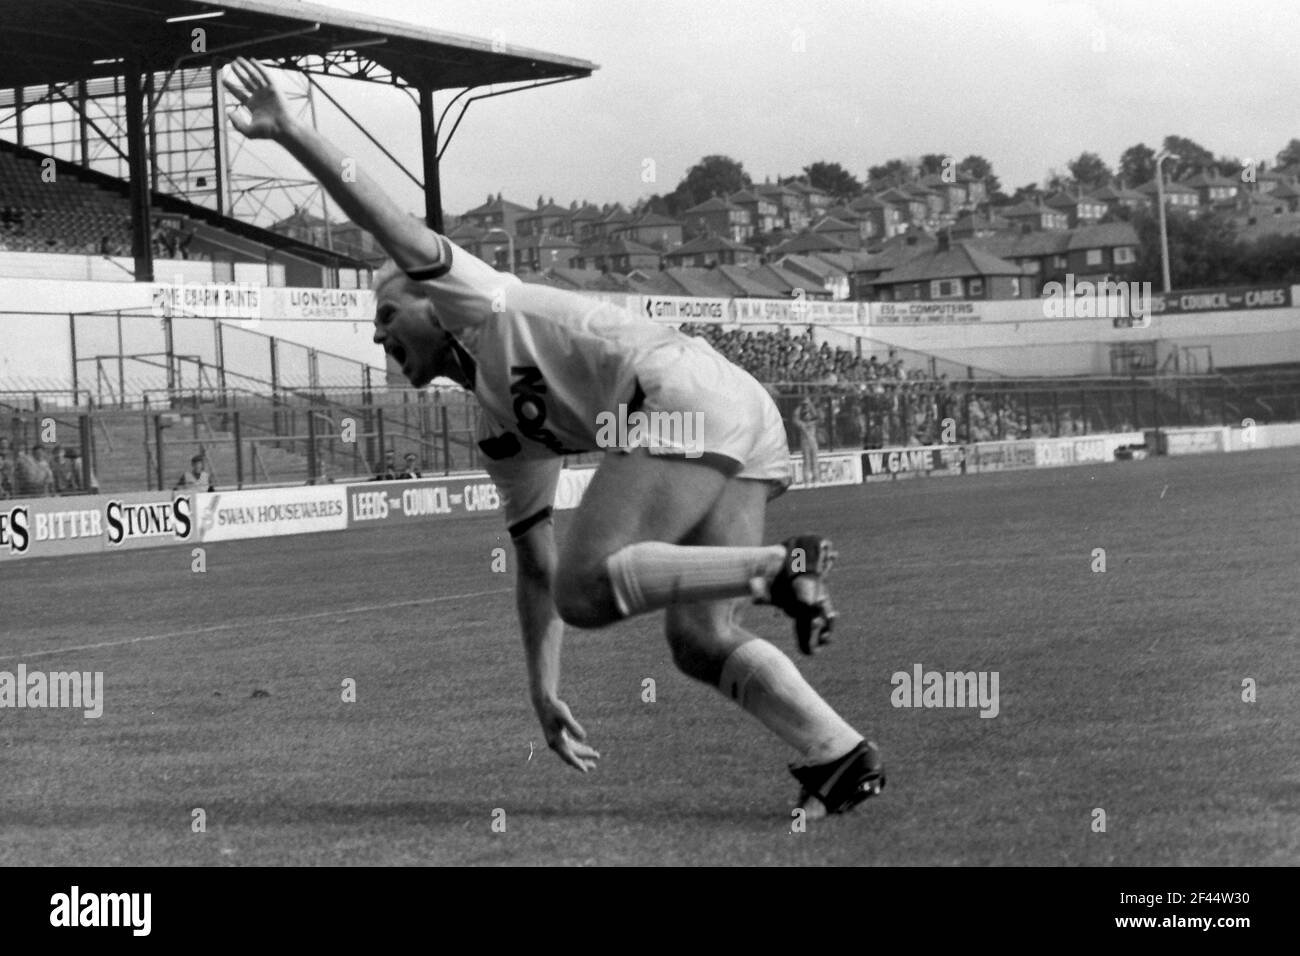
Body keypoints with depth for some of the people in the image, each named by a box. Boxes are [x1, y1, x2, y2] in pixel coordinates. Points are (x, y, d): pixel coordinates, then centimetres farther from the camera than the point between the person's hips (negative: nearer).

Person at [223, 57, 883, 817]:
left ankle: (779, 568, -21)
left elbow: (389, 222, -1)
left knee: (586, 589, -15)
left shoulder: (485, 305, 12)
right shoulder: (503, 434, 30)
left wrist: (289, 132, -7)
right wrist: (545, 694, 27)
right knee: (700, 642, 5)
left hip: (687, 396, -9)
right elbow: (536, 568, 31)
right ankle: (842, 758, -2)